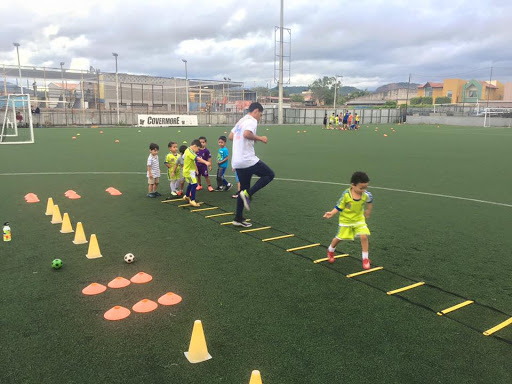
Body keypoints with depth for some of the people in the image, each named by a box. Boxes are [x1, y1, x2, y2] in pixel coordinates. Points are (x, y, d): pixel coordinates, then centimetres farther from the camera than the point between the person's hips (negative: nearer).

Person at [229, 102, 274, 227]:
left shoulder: (241, 120, 20)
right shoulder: (252, 120, -7)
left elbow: (231, 136, 24)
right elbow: (246, 134, -27)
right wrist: (260, 138, -12)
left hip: (237, 162, 9)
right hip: (248, 160, -9)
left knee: (244, 190, 16)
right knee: (269, 174, 7)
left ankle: (238, 219, 16)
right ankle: (248, 194, -8)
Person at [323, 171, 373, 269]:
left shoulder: (366, 195, -16)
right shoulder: (346, 194, -25)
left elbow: (370, 201, 9)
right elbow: (339, 206, -16)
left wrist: (368, 211, 15)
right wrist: (332, 213, -29)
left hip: (359, 219, 2)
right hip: (345, 220, -2)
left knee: (364, 236, -15)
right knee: (339, 237, 11)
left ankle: (365, 259, 2)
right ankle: (330, 250, 42)